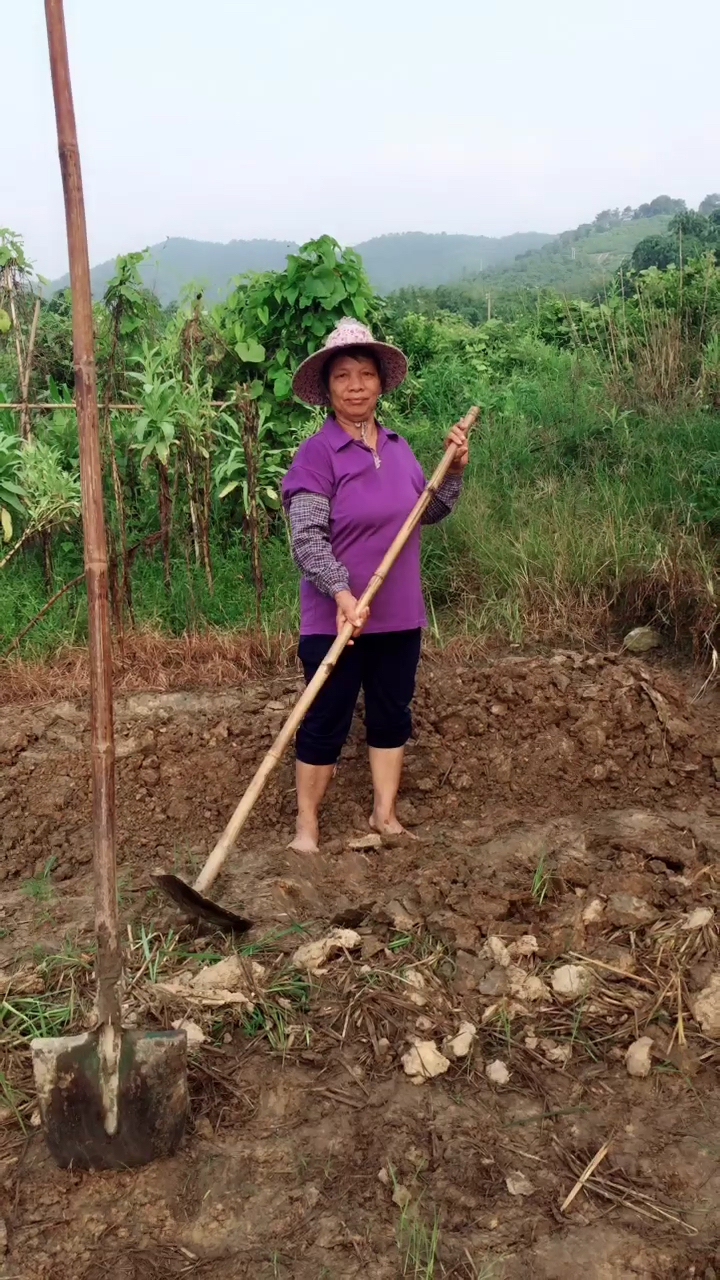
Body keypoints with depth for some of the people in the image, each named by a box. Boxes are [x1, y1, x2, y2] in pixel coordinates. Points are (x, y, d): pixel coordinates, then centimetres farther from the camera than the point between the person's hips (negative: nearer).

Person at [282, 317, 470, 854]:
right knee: (326, 723, 4)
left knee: (392, 715, 15)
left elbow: (430, 512, 19)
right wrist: (343, 594, -33)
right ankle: (307, 824, 20)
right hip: (336, 620, -6)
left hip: (400, 615, 6)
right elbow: (307, 538, -21)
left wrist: (455, 469, 4)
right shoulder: (316, 454, -12)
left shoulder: (398, 447, 7)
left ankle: (385, 814, 30)